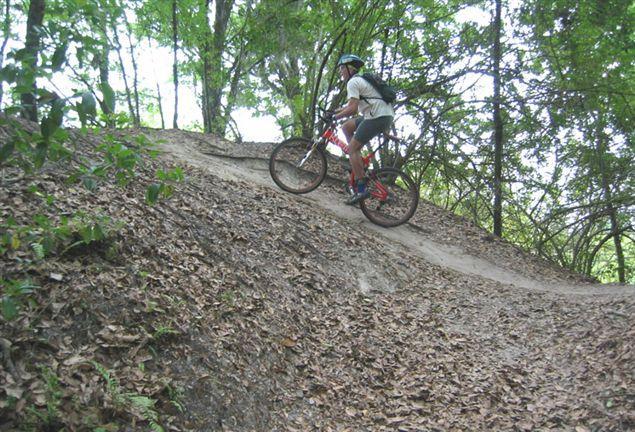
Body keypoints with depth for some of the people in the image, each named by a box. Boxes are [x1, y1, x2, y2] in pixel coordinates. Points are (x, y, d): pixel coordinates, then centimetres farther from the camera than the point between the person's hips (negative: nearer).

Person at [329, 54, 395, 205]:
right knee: (346, 127, 17)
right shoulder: (360, 80, 24)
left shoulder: (353, 82, -7)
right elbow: (352, 105, 30)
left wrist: (334, 117, -6)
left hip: (378, 117, -10)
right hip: (385, 115, 10)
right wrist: (334, 111, 23)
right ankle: (358, 163, 14)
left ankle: (361, 189, -9)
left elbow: (352, 109, -18)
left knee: (352, 148, -6)